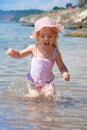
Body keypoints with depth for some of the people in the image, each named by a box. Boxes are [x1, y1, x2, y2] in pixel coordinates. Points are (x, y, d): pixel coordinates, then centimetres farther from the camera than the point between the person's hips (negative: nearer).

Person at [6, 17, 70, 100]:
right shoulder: (34, 48, -10)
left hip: (47, 83, -1)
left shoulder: (55, 52, -11)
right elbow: (19, 54, 1)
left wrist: (65, 73, -23)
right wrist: (12, 53, -21)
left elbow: (61, 66, -2)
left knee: (50, 95, -21)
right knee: (34, 97, -12)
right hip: (33, 82, 1)